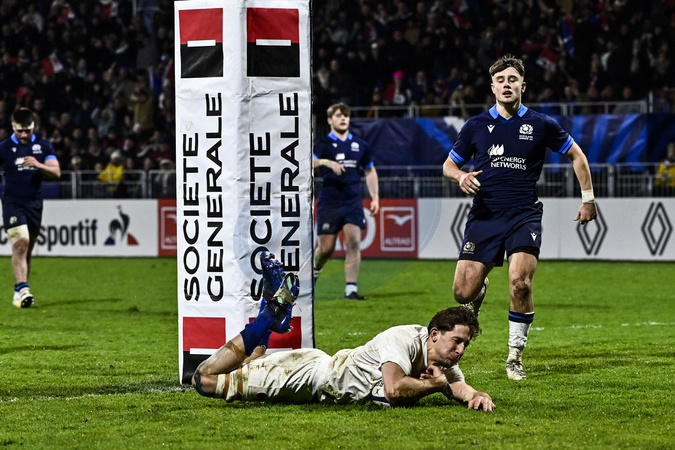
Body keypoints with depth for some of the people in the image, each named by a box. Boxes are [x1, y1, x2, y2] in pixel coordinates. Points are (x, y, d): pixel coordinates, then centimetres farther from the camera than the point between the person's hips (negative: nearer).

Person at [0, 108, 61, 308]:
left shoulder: (43, 146, 4)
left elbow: (56, 172, -5)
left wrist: (38, 165, -23)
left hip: (34, 204, 3)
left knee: (28, 248, 9)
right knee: (20, 243, -20)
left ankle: (20, 292, 17)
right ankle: (22, 289, -28)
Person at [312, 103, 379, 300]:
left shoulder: (359, 145, 11)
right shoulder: (324, 144, -1)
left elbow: (370, 171, 21)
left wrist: (375, 197, 14)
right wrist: (326, 162, -37)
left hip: (353, 202, 3)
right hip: (329, 202, -3)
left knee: (354, 242, -12)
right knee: (326, 248, 1)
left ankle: (351, 289, -12)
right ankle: (315, 270, 34)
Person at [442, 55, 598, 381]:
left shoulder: (541, 125, 2)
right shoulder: (476, 126, 5)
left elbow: (576, 155, 14)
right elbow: (449, 164, 14)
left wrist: (588, 198, 12)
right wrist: (460, 176, -9)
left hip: (524, 216, -2)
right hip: (484, 216, 2)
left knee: (520, 283, -23)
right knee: (462, 292, -6)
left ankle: (515, 357, -5)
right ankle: (479, 293, 35)